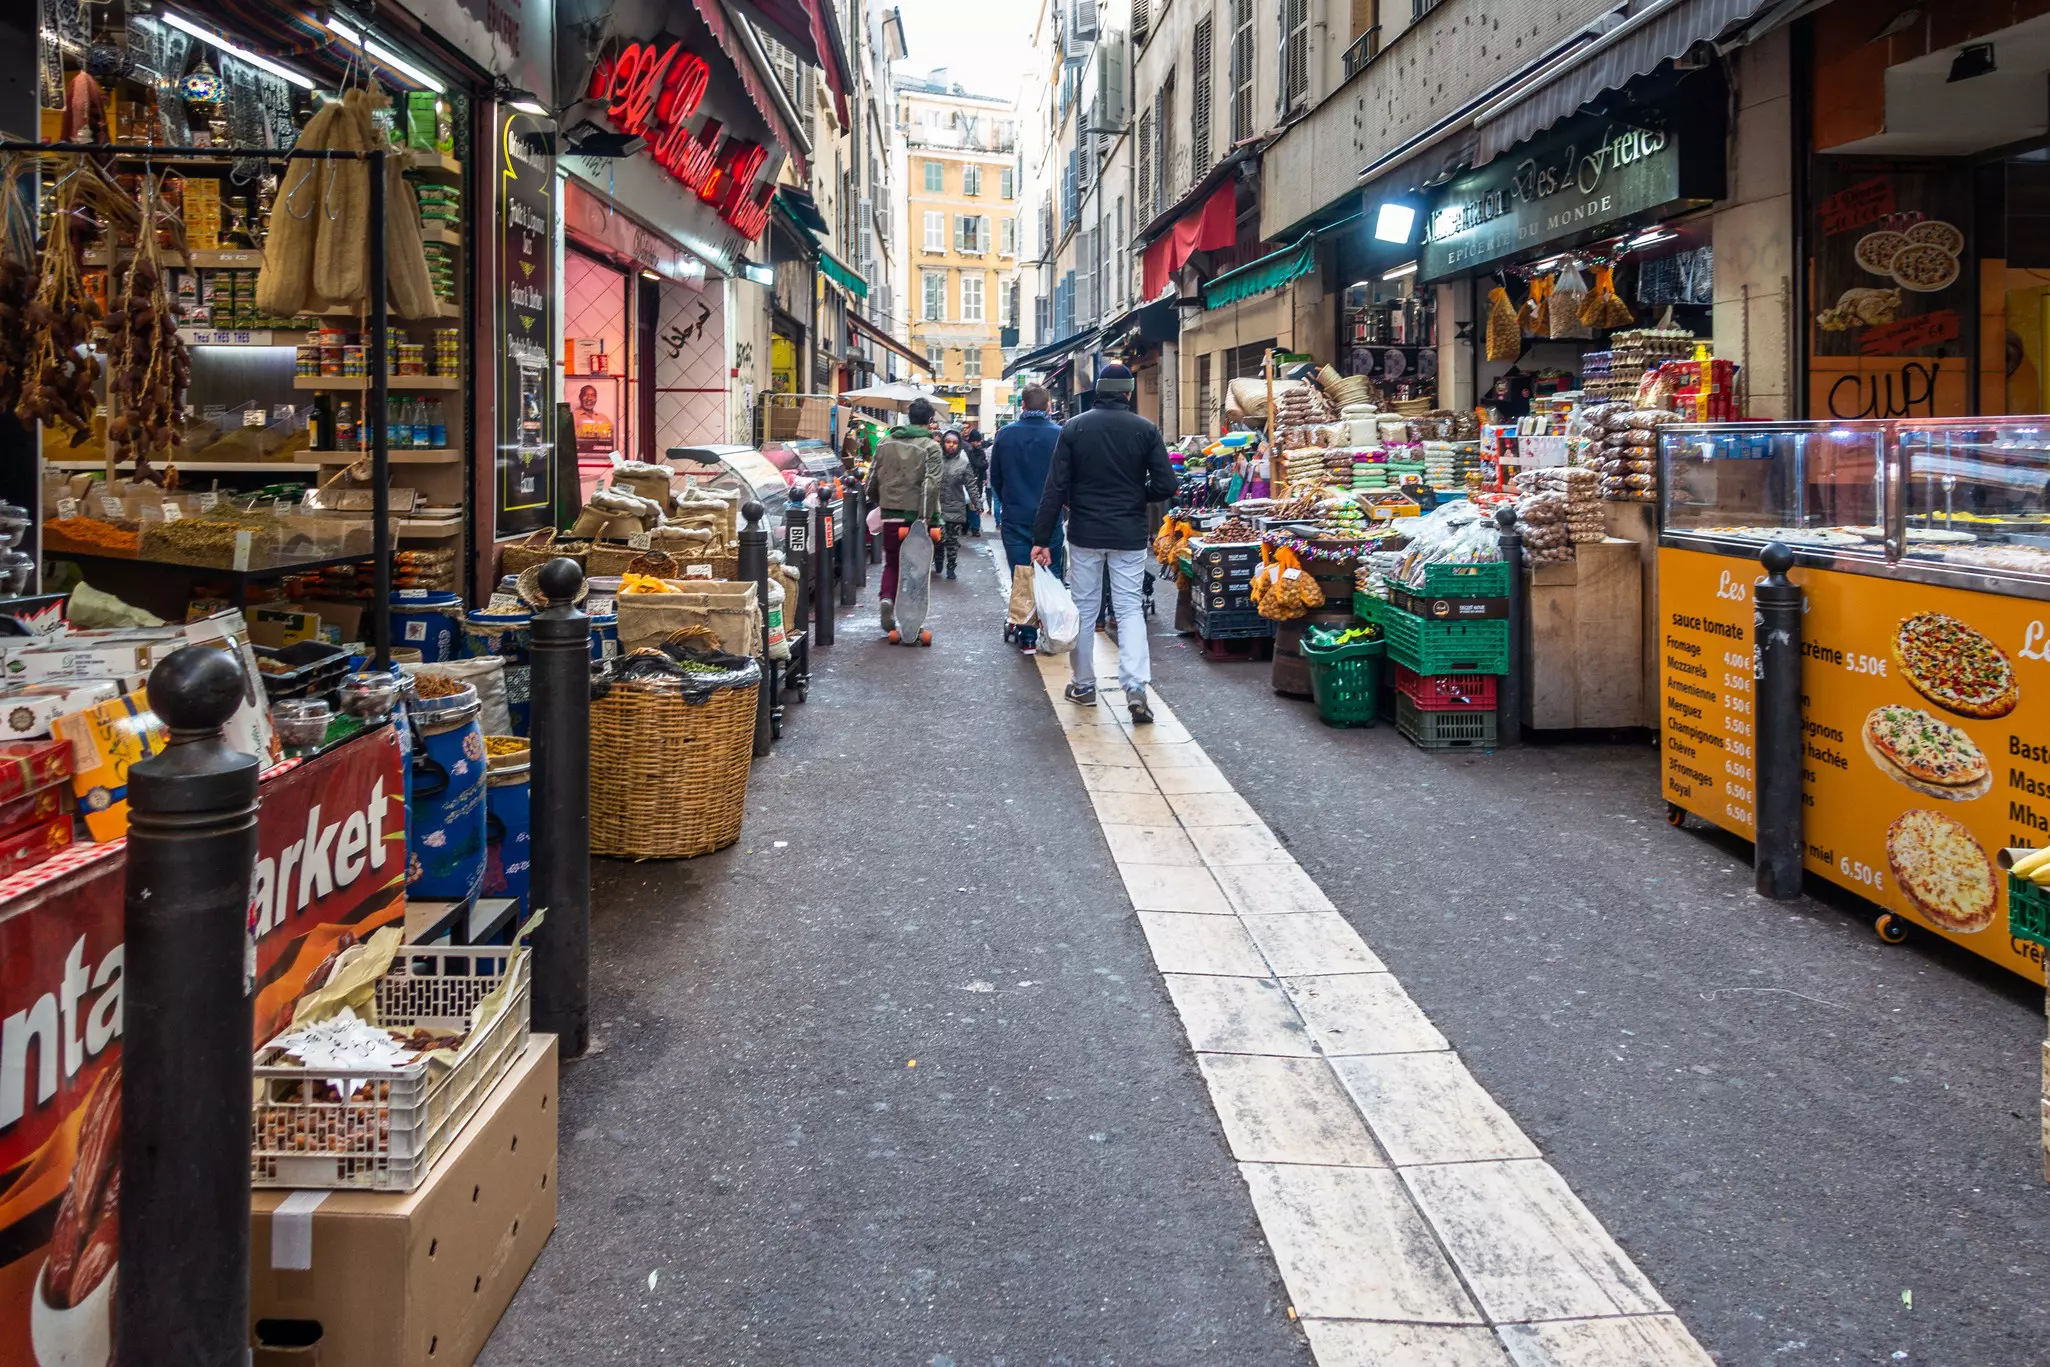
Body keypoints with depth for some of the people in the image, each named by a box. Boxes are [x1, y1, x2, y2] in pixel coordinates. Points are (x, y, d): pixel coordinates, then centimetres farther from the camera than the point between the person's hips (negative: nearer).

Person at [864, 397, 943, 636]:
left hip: (890, 514, 3)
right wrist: (926, 518, -19)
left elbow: (873, 478, 11)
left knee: (891, 563, 16)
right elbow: (931, 485, -17)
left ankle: (887, 598, -10)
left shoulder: (886, 443, 7)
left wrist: (874, 502, 27)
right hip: (916, 515, -3)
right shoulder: (930, 447, -7)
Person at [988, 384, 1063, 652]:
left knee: (1020, 574, 7)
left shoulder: (1005, 435, -1)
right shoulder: (1060, 435, -9)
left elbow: (994, 478, 8)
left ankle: (1023, 631, 7)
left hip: (1015, 517, 2)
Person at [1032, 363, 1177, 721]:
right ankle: (1136, 688, -12)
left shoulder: (1074, 428, -3)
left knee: (1083, 608, 12)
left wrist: (1041, 539, -4)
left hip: (1085, 534, 0)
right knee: (1130, 608, 3)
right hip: (1129, 535, 0)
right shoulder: (1145, 430, -4)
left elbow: (1055, 487, -6)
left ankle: (1083, 686, 21)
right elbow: (1164, 486, -7)